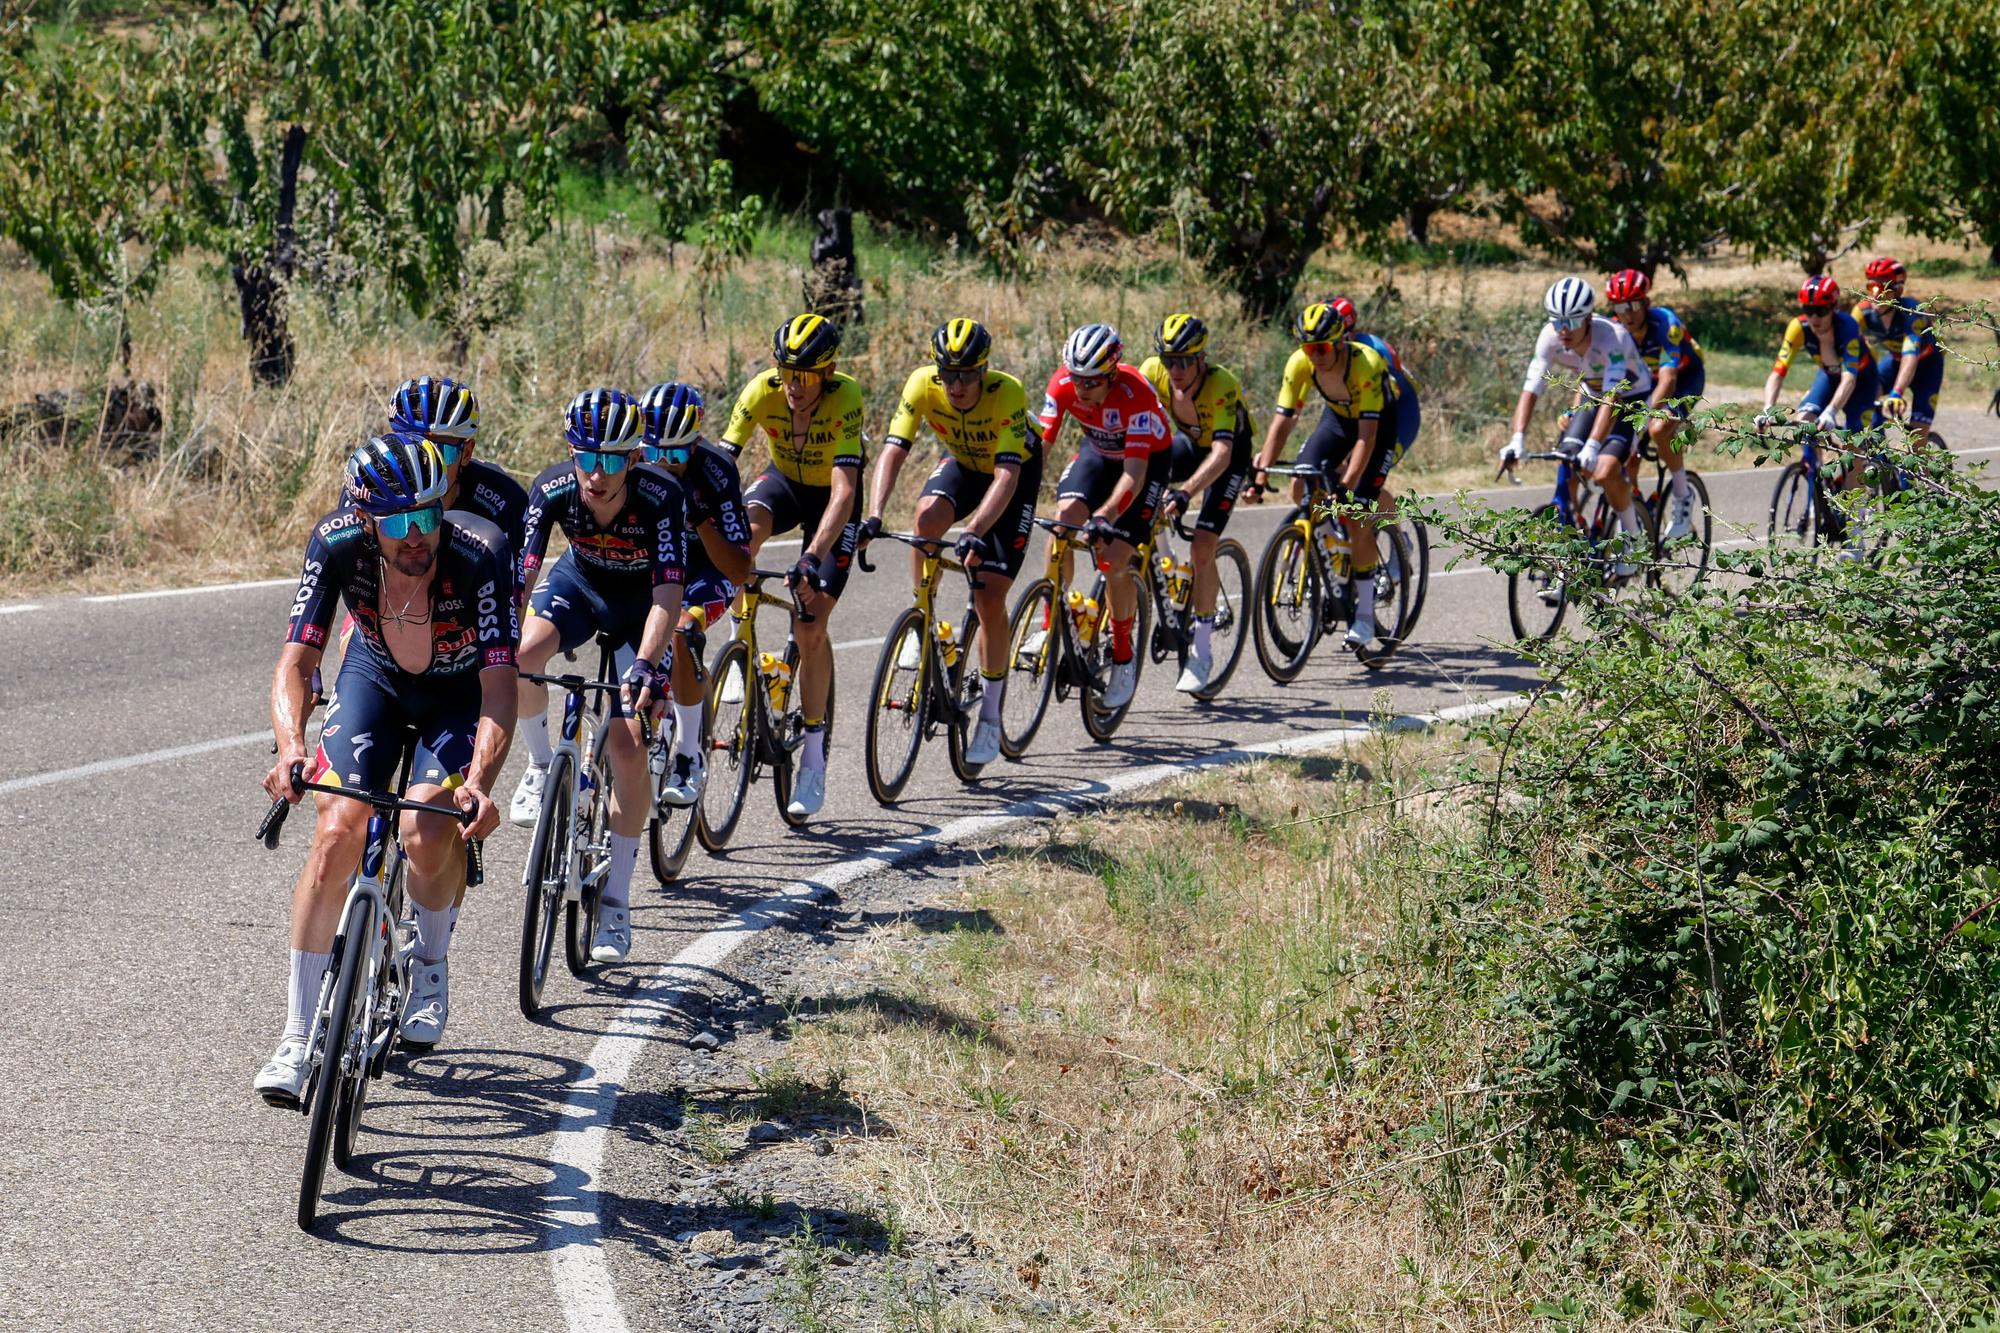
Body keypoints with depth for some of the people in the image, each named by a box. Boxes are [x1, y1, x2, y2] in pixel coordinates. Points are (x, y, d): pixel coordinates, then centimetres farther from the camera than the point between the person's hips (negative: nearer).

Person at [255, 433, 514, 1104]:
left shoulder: (479, 555, -35)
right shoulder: (337, 543, -29)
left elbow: (499, 683, -37)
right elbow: (296, 658, -29)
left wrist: (480, 781, -53)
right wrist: (289, 746, -48)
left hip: (461, 692, -2)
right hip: (375, 677, 2)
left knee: (426, 831, -25)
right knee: (338, 831, -17)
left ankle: (431, 968, 7)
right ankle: (298, 1037, -10)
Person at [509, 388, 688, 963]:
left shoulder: (662, 497, -33)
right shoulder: (553, 489, -28)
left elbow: (668, 592, -38)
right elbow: (518, 575, -32)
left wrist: (648, 663, -53)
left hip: (641, 604, -2)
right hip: (579, 582, 2)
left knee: (629, 749, -14)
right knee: (520, 657, -33)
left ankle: (616, 898, 0)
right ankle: (542, 766, -3)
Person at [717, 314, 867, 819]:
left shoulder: (845, 399, -33)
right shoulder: (762, 391, -25)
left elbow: (843, 493, -41)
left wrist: (814, 558, -53)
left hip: (830, 496, -3)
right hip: (785, 480, 3)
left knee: (812, 627, -12)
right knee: (744, 528, -35)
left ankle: (814, 758, -1)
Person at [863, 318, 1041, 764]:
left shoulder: (1008, 393, -37)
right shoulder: (922, 384, -27)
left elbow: (1007, 474, -43)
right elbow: (893, 451, -31)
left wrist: (975, 533, -56)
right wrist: (874, 517, -45)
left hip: (1017, 472, -3)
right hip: (963, 462, 3)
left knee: (990, 597, -11)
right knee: (929, 515, -33)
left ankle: (991, 714, 3)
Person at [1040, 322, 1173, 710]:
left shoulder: (1136, 394, -37)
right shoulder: (1063, 384, -24)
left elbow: (1134, 473, -40)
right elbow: (1039, 446, -23)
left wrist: (1104, 517, -53)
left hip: (1148, 460, -4)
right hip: (1098, 451, 4)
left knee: (1115, 559, -16)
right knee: (1064, 515, -24)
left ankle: (1124, 657, 3)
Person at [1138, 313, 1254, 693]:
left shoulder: (1221, 384, -37)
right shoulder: (1153, 372, -25)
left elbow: (1222, 452, -46)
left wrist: (1186, 491, -59)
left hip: (1230, 455, -5)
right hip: (1188, 443, 5)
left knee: (1202, 548, -16)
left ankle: (1201, 652, -6)